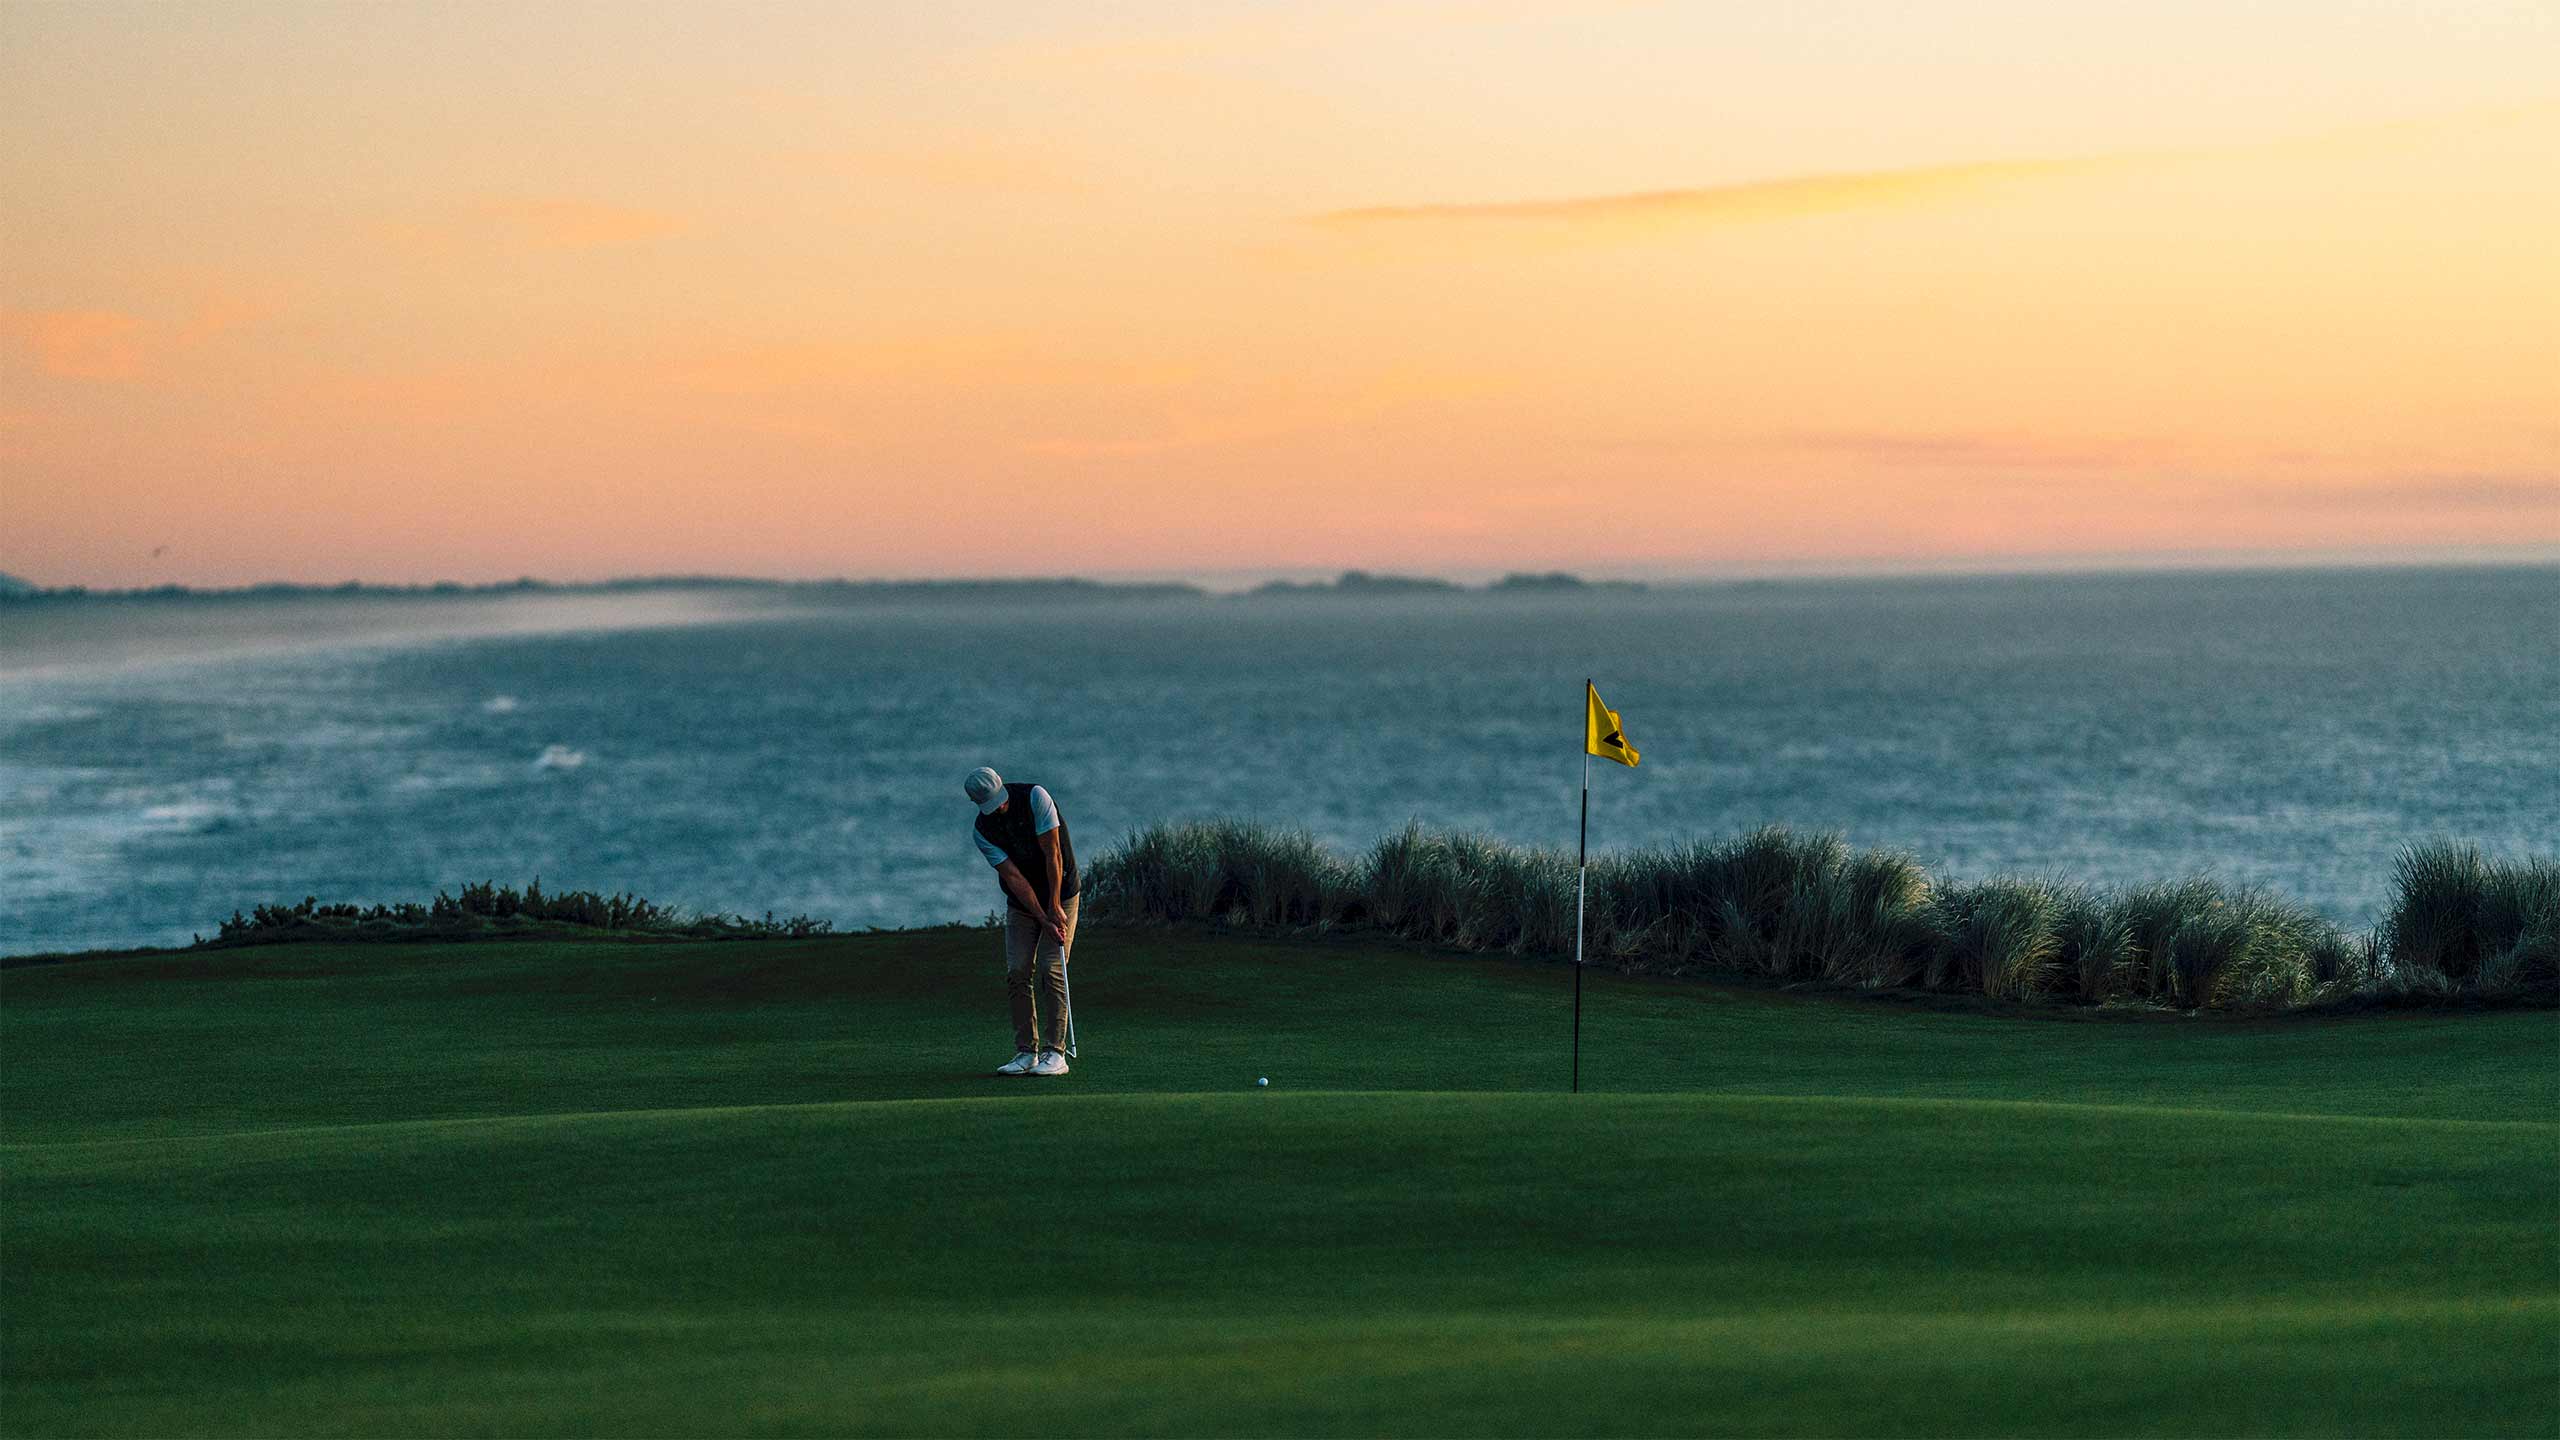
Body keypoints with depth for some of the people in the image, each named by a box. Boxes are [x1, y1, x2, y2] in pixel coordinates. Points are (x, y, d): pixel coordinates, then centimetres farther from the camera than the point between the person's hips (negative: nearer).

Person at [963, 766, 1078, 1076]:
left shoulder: (1035, 797, -20)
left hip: (1061, 897, -4)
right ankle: (1026, 1052, 2)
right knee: (1018, 973, -4)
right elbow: (1013, 876, -16)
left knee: (1051, 972, -12)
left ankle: (1054, 1053, -10)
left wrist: (1055, 907, -20)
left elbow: (1053, 854, -20)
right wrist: (1043, 920, -22)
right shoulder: (982, 831, -11)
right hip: (1021, 904, 4)